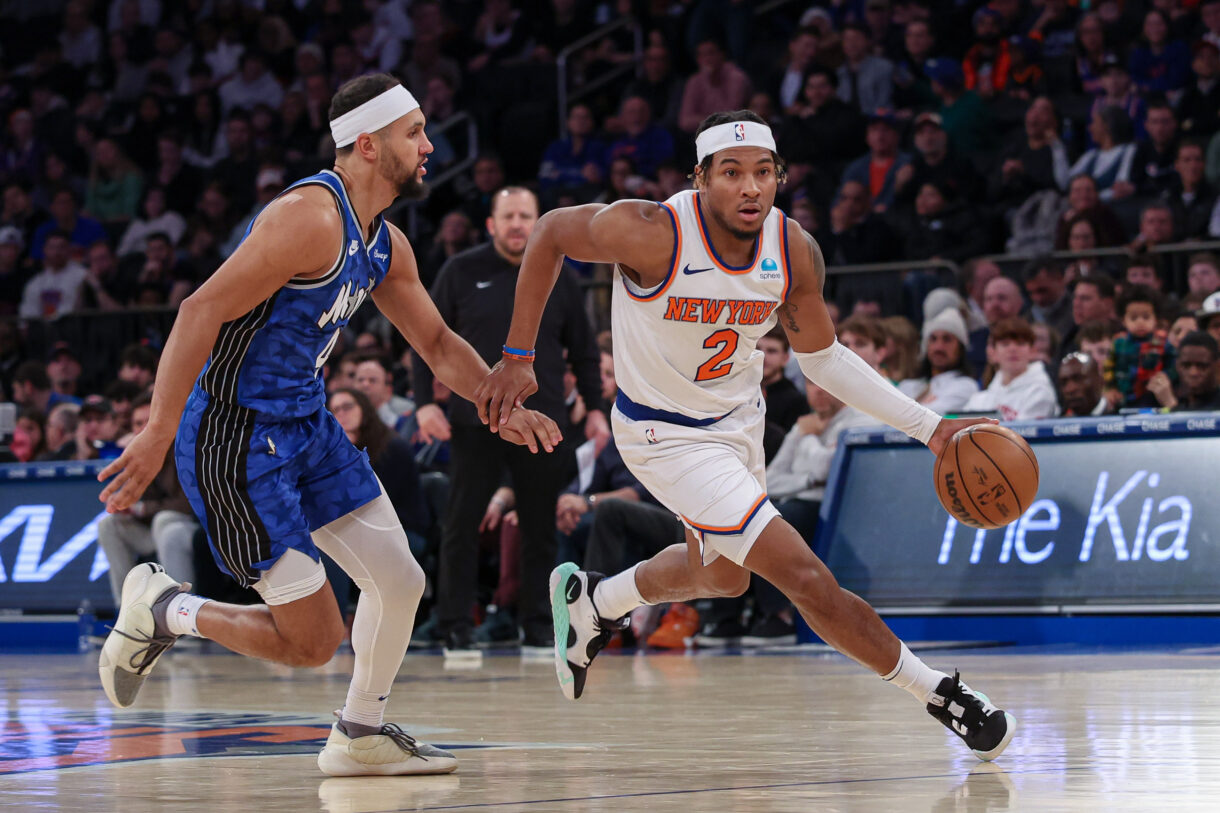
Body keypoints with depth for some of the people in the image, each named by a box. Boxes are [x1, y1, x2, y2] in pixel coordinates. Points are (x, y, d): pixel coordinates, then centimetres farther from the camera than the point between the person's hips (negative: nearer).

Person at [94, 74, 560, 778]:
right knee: (313, 642, -7)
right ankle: (160, 607, 13)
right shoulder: (311, 217, -22)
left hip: (306, 423, 9)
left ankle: (361, 736, 27)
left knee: (400, 582, 8)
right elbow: (202, 309, -26)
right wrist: (159, 434, -29)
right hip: (236, 436, -9)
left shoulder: (385, 245, 8)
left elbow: (438, 343, 22)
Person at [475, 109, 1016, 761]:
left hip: (738, 419, 7)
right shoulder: (652, 233, -31)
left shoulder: (795, 252, -16)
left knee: (721, 575, 29)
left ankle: (591, 601, 55)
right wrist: (517, 358, -12)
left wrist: (927, 427, -6)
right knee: (805, 578, -12)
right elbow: (551, 232, -13)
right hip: (666, 434, -7)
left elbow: (821, 356, 0)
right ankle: (941, 695, 4)